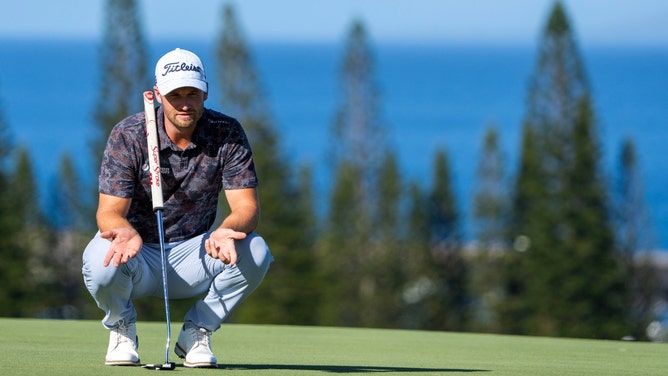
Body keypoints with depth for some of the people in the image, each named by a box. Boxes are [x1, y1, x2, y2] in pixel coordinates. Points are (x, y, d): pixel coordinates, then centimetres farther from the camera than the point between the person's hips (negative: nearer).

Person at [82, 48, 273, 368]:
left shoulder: (227, 134, -9)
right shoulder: (128, 135, -13)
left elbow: (247, 207, -16)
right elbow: (108, 212, -17)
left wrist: (226, 231, -41)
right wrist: (126, 232, -43)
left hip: (193, 255, 2)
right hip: (140, 254, -1)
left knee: (255, 252, -27)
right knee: (101, 258, -36)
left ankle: (195, 333, -2)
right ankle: (122, 329, 0)